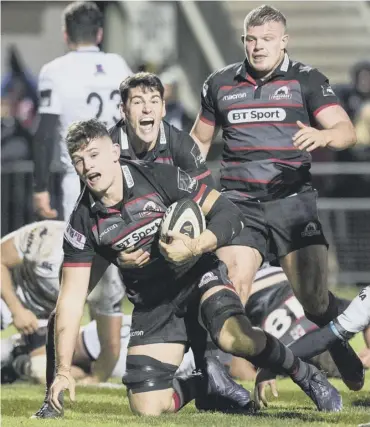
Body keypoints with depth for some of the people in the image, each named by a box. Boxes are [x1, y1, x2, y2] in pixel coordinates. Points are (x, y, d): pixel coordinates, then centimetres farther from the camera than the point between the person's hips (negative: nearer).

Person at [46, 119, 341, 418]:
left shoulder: (159, 177, -17)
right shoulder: (83, 222, -11)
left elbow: (230, 214, -12)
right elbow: (72, 297, -10)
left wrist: (195, 247, -31)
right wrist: (64, 370, -17)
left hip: (199, 273, -3)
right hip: (152, 302, 3)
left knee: (234, 337, -36)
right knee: (147, 410, -9)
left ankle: (306, 375, -10)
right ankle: (210, 382, 22)